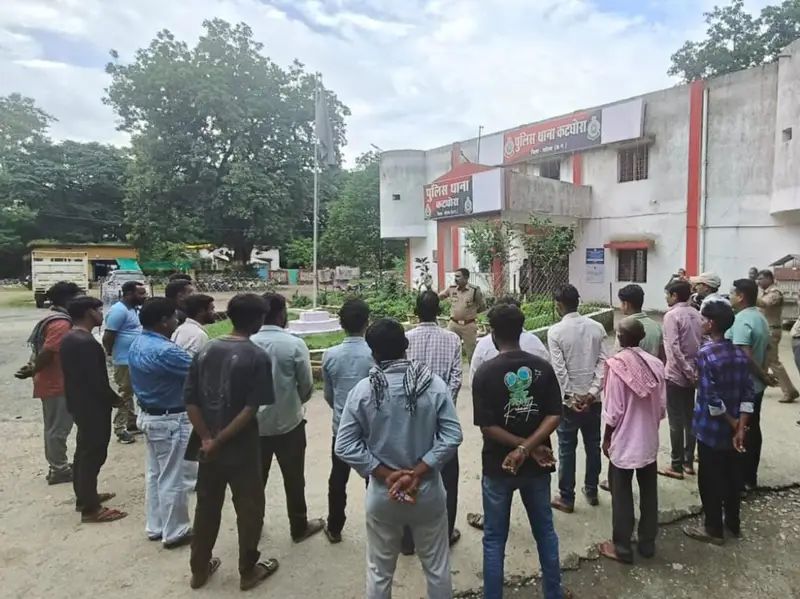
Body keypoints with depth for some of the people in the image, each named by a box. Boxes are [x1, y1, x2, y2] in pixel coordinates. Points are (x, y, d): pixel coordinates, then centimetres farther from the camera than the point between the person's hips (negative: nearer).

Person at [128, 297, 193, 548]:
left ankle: (155, 526, 33)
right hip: (170, 421, -10)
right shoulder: (165, 351, -28)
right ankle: (174, 533, 18)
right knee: (173, 479, 5)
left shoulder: (136, 345, 3)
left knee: (154, 473, 20)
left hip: (148, 415, 10)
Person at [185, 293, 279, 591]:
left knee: (206, 507, 21)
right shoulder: (257, 357, -16)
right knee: (249, 510, 13)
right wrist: (219, 440, -14)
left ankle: (199, 569, 36)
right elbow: (251, 409, -22)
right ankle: (248, 571, 29)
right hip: (241, 448, -5)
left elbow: (190, 400, -2)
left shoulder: (205, 350, 0)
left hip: (207, 448, 5)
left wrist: (207, 438, -5)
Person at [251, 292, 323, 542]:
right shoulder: (294, 344, -17)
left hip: (255, 422, 3)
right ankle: (299, 527, 28)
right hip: (288, 422, -3)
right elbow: (307, 385, -11)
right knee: (293, 478, 13)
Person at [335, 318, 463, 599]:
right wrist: (417, 473, -13)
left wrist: (386, 474, -10)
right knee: (437, 568, 21)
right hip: (428, 492, 0)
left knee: (379, 572, 21)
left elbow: (345, 447, -13)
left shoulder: (362, 390, -13)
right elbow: (452, 436, -15)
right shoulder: (434, 384, -12)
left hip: (381, 495, 0)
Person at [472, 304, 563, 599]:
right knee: (545, 531, 22)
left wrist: (526, 447, -12)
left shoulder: (485, 372, -15)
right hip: (537, 466, 3)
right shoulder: (543, 367, -6)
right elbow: (554, 416, -11)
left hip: (498, 466, -3)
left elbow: (487, 427, -18)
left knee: (494, 539, 12)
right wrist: (527, 449, -17)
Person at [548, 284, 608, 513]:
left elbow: (559, 369, -17)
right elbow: (603, 362, -7)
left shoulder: (555, 331, -13)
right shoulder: (596, 327, -1)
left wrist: (570, 398, -11)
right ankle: (591, 491, 32)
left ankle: (566, 498, 17)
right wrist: (592, 392, -9)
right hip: (592, 399, 4)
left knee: (567, 449, 7)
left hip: (569, 399, -4)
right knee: (593, 446, 18)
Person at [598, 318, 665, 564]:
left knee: (622, 496, 8)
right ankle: (647, 544, 31)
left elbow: (613, 411, -17)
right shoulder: (655, 364, -4)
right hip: (649, 440, 5)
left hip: (624, 442, -5)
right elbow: (662, 405, 3)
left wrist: (606, 438, -3)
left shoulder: (616, 365, -20)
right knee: (649, 493, 17)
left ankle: (622, 548, 19)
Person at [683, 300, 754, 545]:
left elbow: (712, 399, -24)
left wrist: (732, 423, -9)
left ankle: (714, 529, 19)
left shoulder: (706, 354, -21)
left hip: (711, 429, -7)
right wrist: (740, 428, -5)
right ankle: (733, 523, 35)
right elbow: (748, 394, -2)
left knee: (710, 480, 7)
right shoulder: (740, 354, 1)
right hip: (733, 429, 7)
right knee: (732, 476, 20)